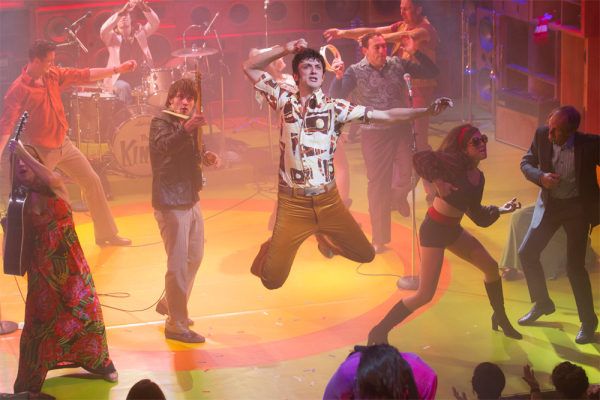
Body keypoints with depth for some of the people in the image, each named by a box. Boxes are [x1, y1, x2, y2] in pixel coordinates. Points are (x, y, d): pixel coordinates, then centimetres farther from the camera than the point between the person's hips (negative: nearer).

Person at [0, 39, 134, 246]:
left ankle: (106, 233, 25)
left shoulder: (53, 75, 0)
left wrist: (118, 69, 3)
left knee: (92, 181, 12)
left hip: (64, 144, 7)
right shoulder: (18, 90, -21)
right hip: (42, 151, -7)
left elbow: (85, 75, 6)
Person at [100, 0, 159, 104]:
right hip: (119, 79, -3)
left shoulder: (140, 32, 9)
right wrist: (122, 11, -33)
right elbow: (103, 30, -22)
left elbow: (155, 23, -7)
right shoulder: (112, 37, 2)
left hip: (141, 77, 3)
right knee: (124, 88, -34)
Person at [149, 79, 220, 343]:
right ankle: (176, 326, -2)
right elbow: (164, 146, -32)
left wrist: (207, 157, 2)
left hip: (191, 200, 9)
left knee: (195, 257, 21)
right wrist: (186, 130, -49)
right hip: (171, 203, -9)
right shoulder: (161, 122, -12)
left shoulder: (188, 124, 14)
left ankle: (169, 305, 39)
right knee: (178, 265, -8)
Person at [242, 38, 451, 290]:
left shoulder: (335, 107, 0)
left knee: (366, 255, 7)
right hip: (293, 204, -2)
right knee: (272, 280, -6)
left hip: (328, 200, 2)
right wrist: (284, 50, -3)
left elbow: (387, 116, -2)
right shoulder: (284, 101, 2)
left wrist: (428, 111, -11)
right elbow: (250, 67, 6)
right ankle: (271, 250, 32)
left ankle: (325, 238, 37)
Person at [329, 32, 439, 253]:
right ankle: (380, 239, 16)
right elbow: (335, 98, -13)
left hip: (401, 130, 2)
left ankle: (400, 196, 30)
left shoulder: (398, 64, 2)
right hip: (374, 135, -2)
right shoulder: (356, 72, -5)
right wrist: (338, 77, -30)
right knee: (377, 187, 2)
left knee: (411, 173, -9)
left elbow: (432, 72, 3)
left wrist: (415, 52, -9)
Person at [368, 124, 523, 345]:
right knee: (425, 295, -11)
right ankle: (379, 331, 0)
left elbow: (478, 216, 14)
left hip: (453, 230, 9)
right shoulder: (455, 163, -18)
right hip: (434, 230, -8)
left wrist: (500, 210, 5)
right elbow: (420, 158, -31)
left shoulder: (478, 177, 7)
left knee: (491, 267, 12)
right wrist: (438, 181, -32)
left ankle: (500, 318, 34)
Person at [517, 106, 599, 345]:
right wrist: (541, 177, -19)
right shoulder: (542, 135, -13)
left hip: (577, 208, -4)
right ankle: (542, 304, 29)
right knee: (527, 253, 5)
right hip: (549, 204, 5)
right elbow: (526, 163, 3)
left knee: (575, 267, -7)